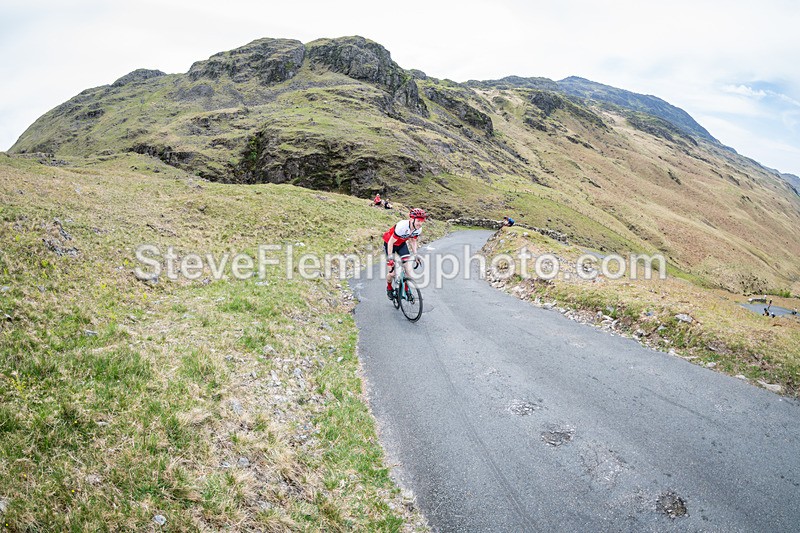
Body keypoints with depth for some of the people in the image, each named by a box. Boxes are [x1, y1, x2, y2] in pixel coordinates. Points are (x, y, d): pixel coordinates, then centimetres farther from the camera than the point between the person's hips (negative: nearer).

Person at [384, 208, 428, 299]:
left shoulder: (419, 229, -19)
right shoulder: (402, 226, -38)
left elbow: (413, 241, 0)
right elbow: (391, 242, -30)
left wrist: (415, 255, -4)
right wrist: (390, 257, -32)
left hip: (401, 244, 5)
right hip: (389, 243, -5)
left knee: (408, 269, -9)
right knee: (392, 273, -4)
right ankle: (389, 288, 27)